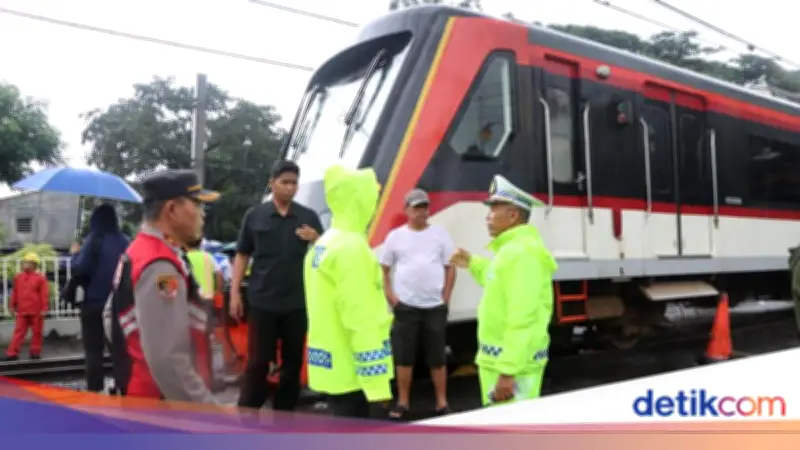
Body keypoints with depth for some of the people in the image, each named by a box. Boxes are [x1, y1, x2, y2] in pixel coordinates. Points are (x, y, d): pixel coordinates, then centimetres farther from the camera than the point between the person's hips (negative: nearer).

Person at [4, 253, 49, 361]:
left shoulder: (40, 278, -6)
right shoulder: (18, 277, 8)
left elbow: (45, 294, -7)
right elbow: (14, 293, 14)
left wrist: (44, 308, -11)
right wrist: (12, 306, 13)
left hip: (36, 311, -3)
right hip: (22, 311, 3)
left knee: (36, 332, 5)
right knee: (18, 332, 3)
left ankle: (35, 352, 15)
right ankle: (12, 353, 3)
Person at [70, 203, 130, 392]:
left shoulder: (94, 240, -11)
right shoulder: (125, 242, 4)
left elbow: (79, 267, -17)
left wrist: (75, 253, 3)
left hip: (95, 304, -5)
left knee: (94, 350, 1)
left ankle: (95, 390, -1)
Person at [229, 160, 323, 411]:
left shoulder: (309, 217, 5)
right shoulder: (254, 216, 3)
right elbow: (242, 256, 7)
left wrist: (316, 240, -14)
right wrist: (235, 293, 1)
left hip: (297, 303, 2)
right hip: (261, 301, -1)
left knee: (293, 362, 8)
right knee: (257, 362, 3)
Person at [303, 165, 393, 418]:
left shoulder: (323, 245, 13)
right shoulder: (351, 247, -17)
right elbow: (360, 322, -22)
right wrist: (377, 384, -21)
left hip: (332, 369, 10)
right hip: (353, 375, -10)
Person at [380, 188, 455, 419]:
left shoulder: (440, 234, 4)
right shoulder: (395, 236, 3)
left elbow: (450, 268, 6)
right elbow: (384, 270, 7)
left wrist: (445, 298, -2)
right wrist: (391, 298, -2)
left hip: (435, 307, 0)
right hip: (405, 306, 0)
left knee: (437, 357, 7)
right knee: (404, 357, 5)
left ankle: (442, 403, 17)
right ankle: (403, 402, 17)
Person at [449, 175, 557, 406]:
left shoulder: (522, 252, -20)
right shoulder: (512, 248, 14)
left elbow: (522, 318, -26)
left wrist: (508, 372, -27)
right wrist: (473, 264, 22)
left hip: (510, 364, -11)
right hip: (501, 359, 11)